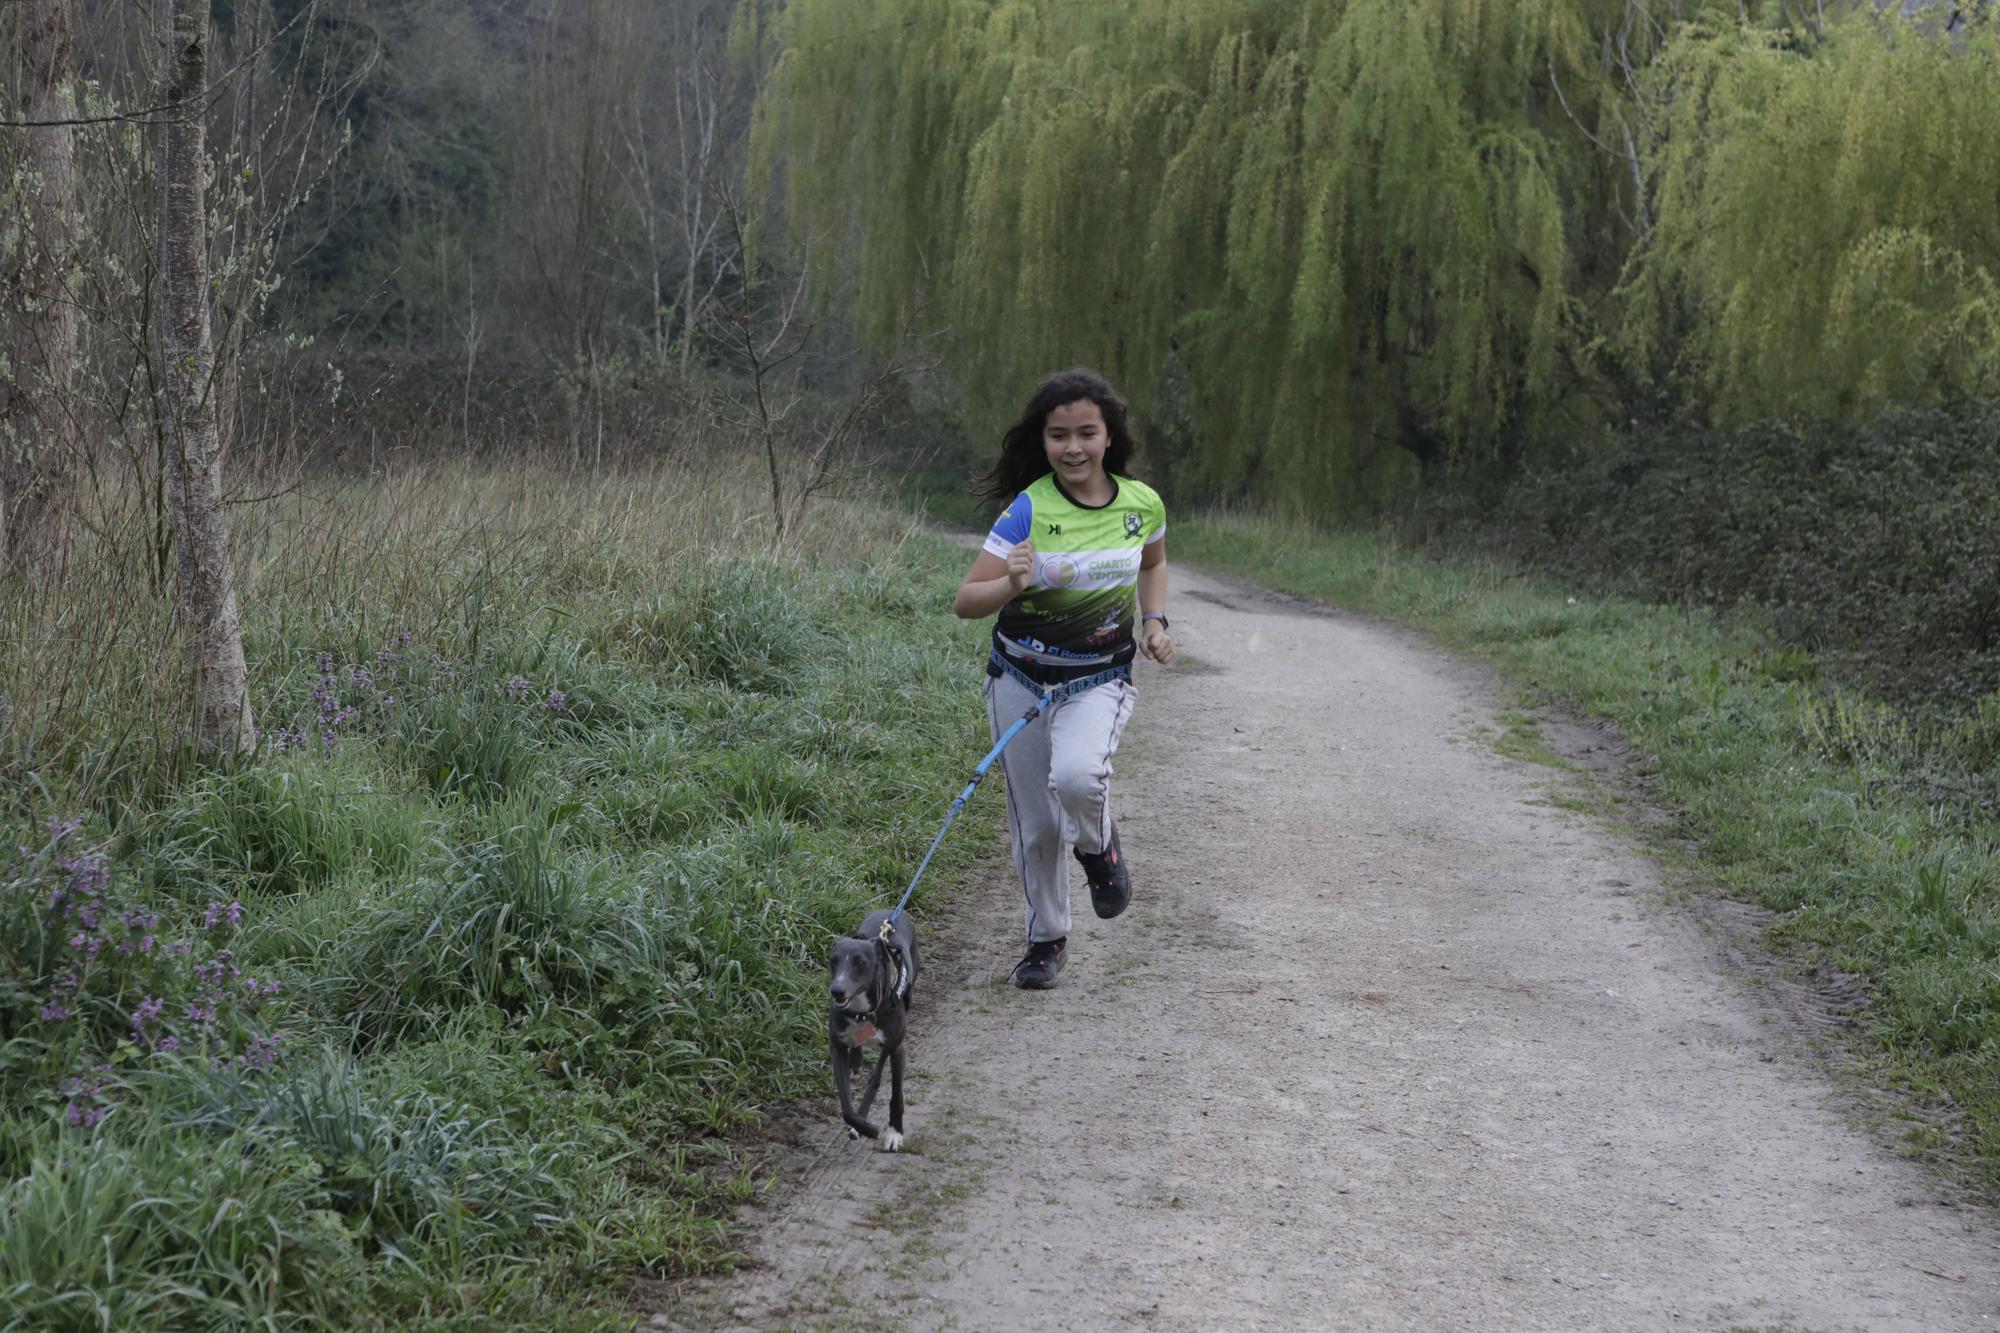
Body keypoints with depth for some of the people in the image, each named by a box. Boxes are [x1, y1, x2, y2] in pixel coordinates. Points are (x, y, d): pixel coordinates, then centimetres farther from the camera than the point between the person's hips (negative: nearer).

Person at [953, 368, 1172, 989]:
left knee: (1076, 776, -30)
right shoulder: (1029, 510, -16)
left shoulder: (1142, 503, -6)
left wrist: (1154, 620, 3)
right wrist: (1012, 585, -38)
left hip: (1100, 680, 0)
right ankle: (1047, 937, 31)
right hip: (1021, 678, 0)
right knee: (1034, 823, 7)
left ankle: (1097, 845, 4)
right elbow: (965, 602, -18)